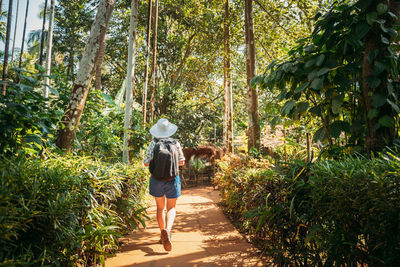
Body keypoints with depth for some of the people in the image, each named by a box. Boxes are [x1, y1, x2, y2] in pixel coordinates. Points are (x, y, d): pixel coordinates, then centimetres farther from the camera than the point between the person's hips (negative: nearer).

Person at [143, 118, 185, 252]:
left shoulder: (153, 143, -6)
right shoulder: (175, 143, -5)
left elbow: (146, 162, -4)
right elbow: (182, 162, 3)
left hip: (156, 180, 1)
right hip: (172, 180, -1)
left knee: (160, 208, 17)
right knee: (171, 208, 8)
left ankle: (163, 234, 21)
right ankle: (167, 230, -18)